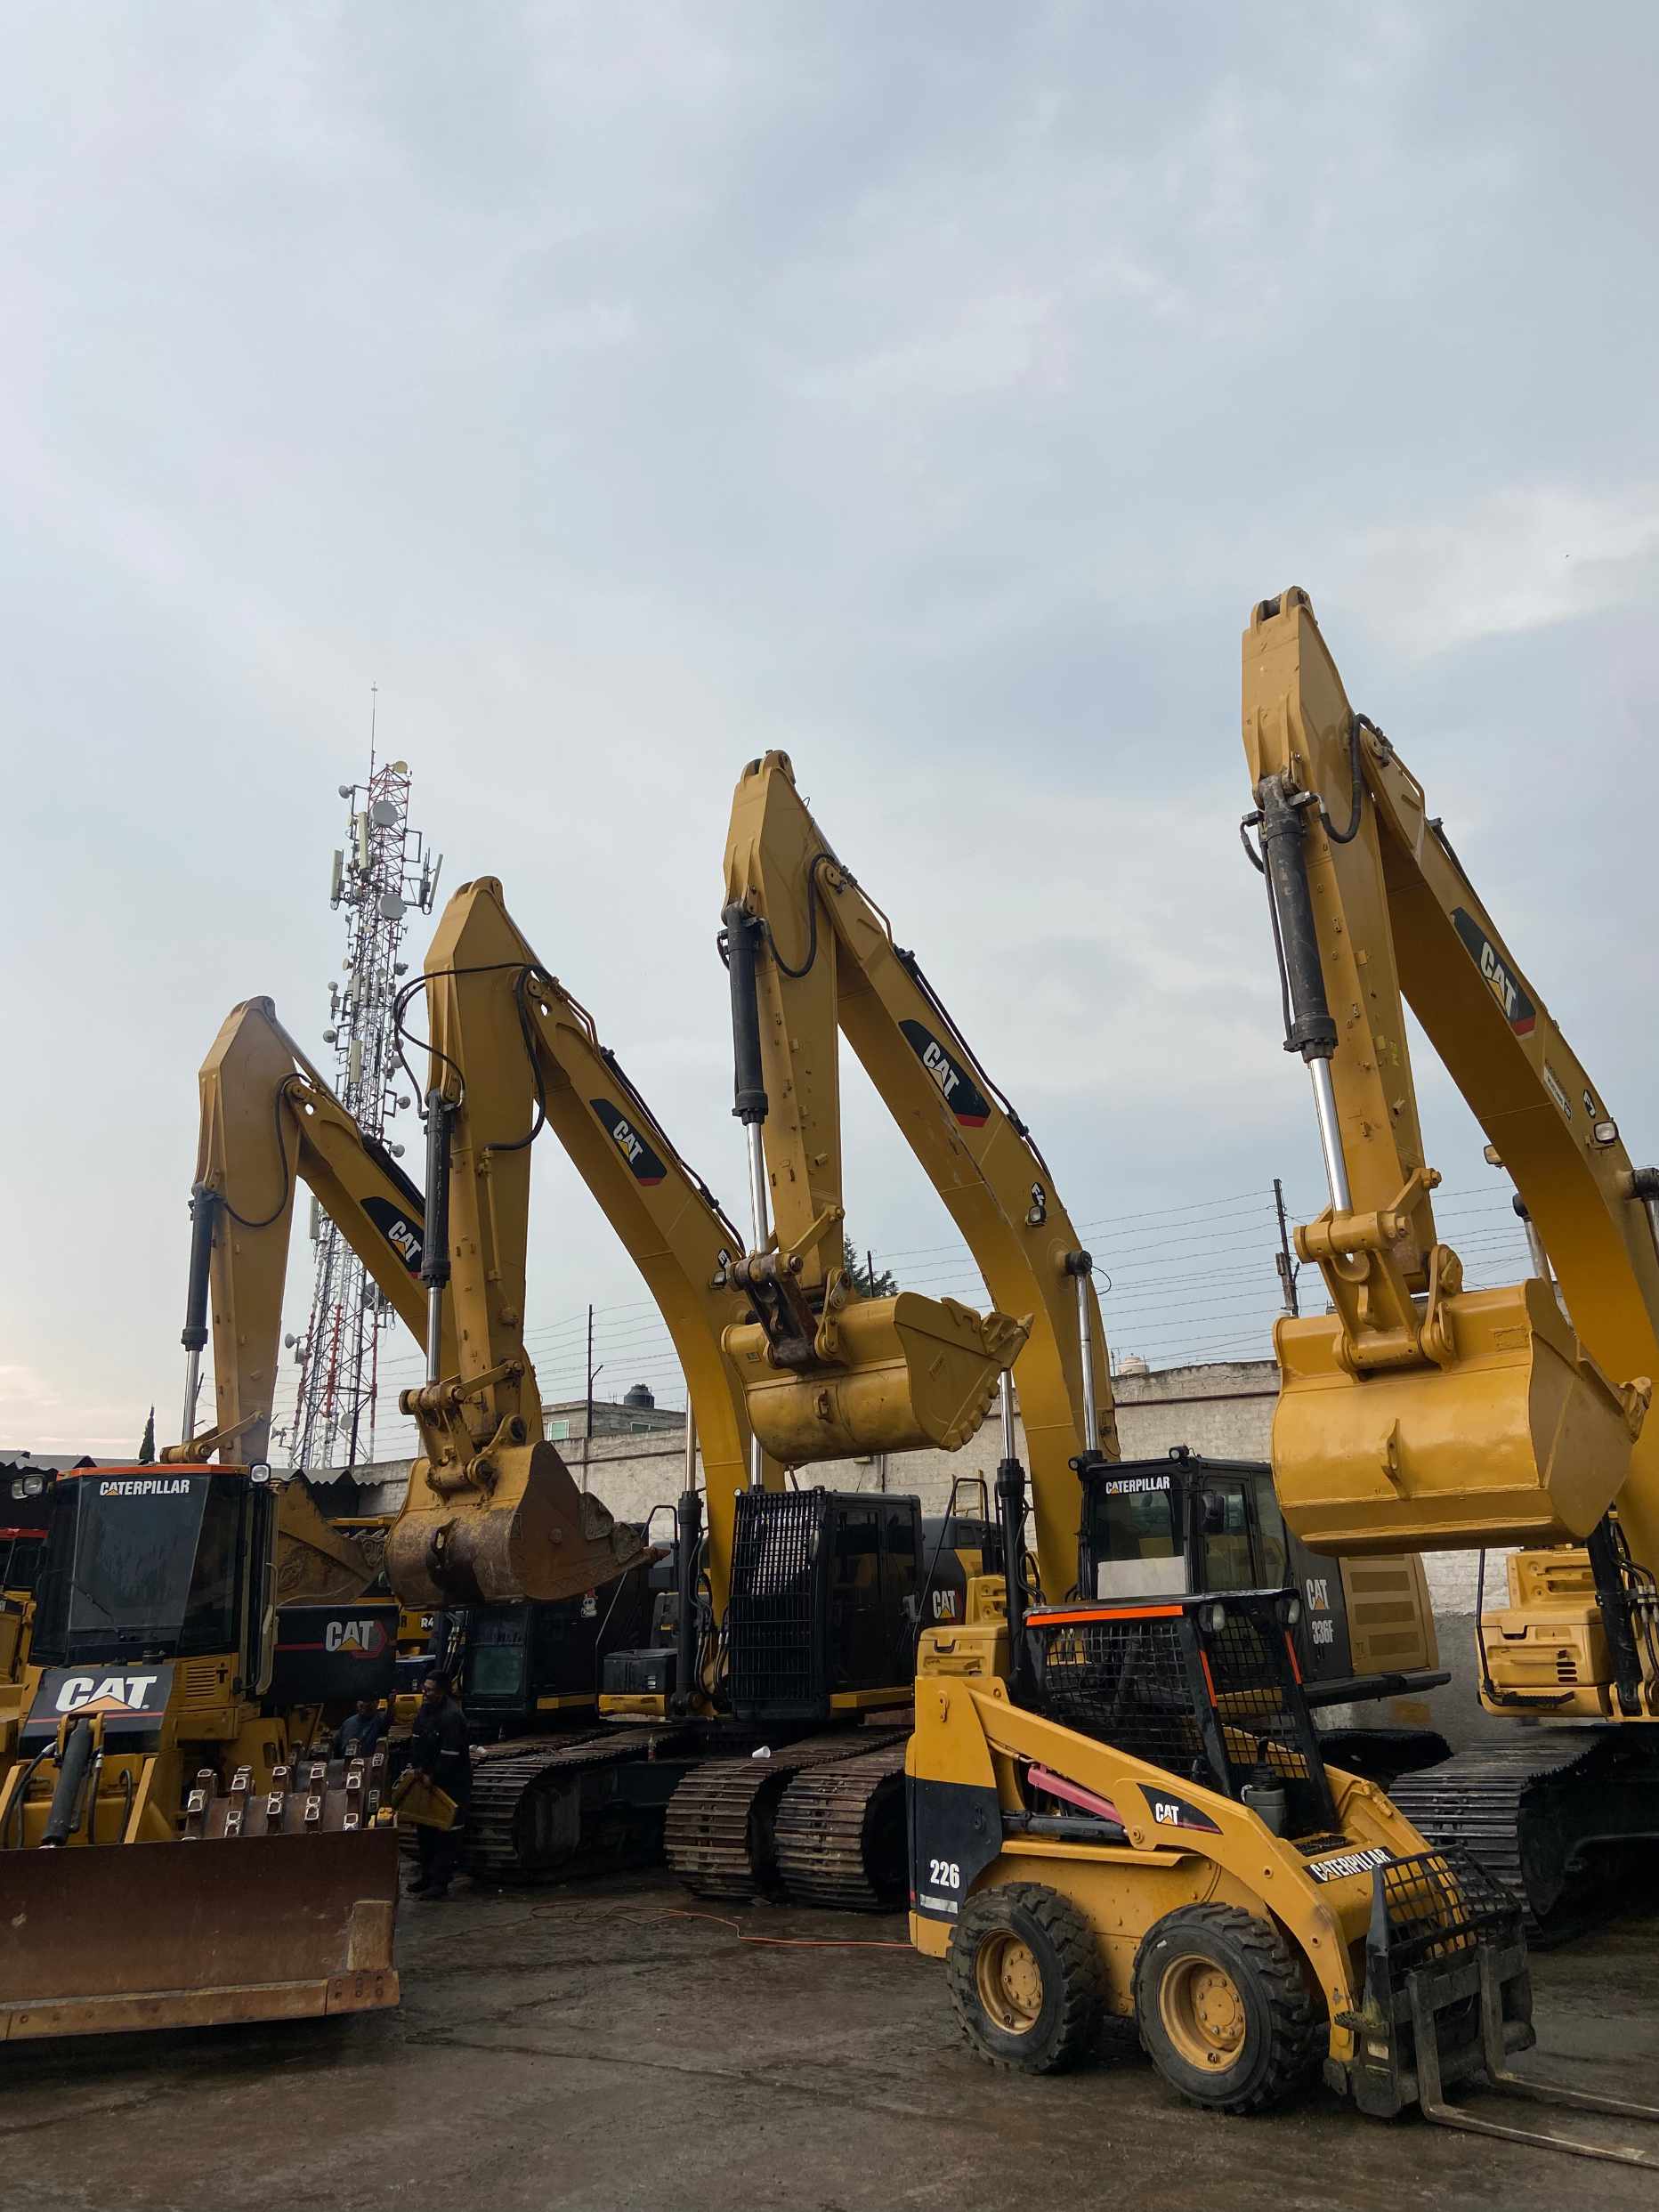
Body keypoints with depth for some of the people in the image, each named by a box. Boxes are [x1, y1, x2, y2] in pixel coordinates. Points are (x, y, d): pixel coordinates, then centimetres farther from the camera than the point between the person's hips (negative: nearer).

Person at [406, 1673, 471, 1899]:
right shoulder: (425, 1710, 4)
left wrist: (432, 1777, -17)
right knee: (425, 1830, 18)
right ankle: (427, 1874, 30)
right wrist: (416, 1768, -2)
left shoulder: (452, 1716, -25)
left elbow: (450, 1755, -25)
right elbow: (417, 1740, 10)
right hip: (428, 1779, 9)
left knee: (447, 1835, -5)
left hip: (452, 1783, -9)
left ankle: (440, 1882, 0)